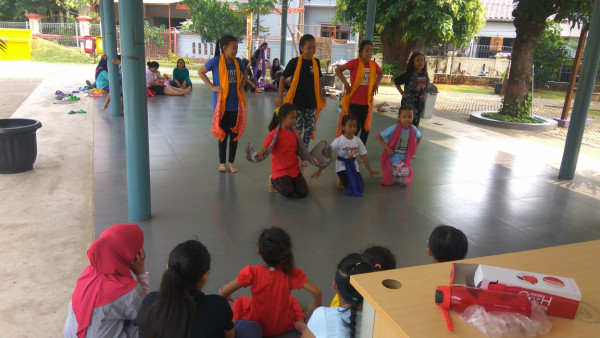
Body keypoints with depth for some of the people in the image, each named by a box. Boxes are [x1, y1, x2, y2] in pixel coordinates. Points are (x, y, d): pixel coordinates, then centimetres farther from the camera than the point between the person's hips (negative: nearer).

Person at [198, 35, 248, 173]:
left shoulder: (238, 62, 2)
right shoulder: (216, 61, -10)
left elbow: (244, 74, 21)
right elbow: (201, 72, 0)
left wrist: (241, 86, 5)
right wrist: (212, 86, -7)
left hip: (235, 105, 3)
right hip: (222, 105, -3)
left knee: (235, 133, 7)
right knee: (223, 134, 7)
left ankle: (231, 162, 22)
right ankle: (222, 162, 22)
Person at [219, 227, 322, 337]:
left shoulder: (252, 273, -27)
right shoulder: (292, 273, -23)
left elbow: (224, 293, -24)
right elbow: (316, 291, -22)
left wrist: (224, 296, 1)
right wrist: (316, 306, 0)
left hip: (257, 326, -1)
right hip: (284, 326, 1)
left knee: (241, 300, 27)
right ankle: (300, 324, 7)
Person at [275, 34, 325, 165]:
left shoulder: (316, 62, 2)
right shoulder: (295, 62, -9)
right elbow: (282, 78, -4)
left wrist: (321, 97, 13)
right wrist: (280, 97, -7)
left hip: (311, 103, 4)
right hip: (296, 102, -4)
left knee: (310, 129, 9)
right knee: (297, 130, 1)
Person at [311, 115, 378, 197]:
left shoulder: (357, 140, -7)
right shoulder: (338, 141, -17)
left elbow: (364, 157, 2)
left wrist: (370, 170, 7)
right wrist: (320, 170, -15)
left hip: (353, 165, 4)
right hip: (342, 166, -4)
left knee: (361, 187, -6)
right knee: (349, 186, -22)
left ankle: (344, 178, 22)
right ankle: (341, 178, 13)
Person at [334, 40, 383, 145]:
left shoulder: (373, 64, 2)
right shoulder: (354, 62, -12)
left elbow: (380, 73, 23)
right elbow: (338, 70, -9)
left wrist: (376, 84, 6)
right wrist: (346, 83, -16)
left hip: (367, 101, 5)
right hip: (354, 101, -5)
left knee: (366, 127, 10)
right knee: (356, 127, -1)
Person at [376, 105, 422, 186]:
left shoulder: (413, 129, -6)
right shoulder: (394, 128, -19)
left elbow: (419, 137, 18)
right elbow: (378, 136, -15)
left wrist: (414, 149, 9)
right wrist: (387, 148, -20)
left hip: (405, 159, 5)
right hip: (392, 157, -5)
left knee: (406, 181, 0)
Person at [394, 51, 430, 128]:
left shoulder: (425, 75, 4)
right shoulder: (409, 75, -12)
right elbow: (396, 81, -5)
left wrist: (425, 93, 6)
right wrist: (402, 92, -8)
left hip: (420, 103, 5)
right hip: (409, 102, -5)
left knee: (416, 123, 12)